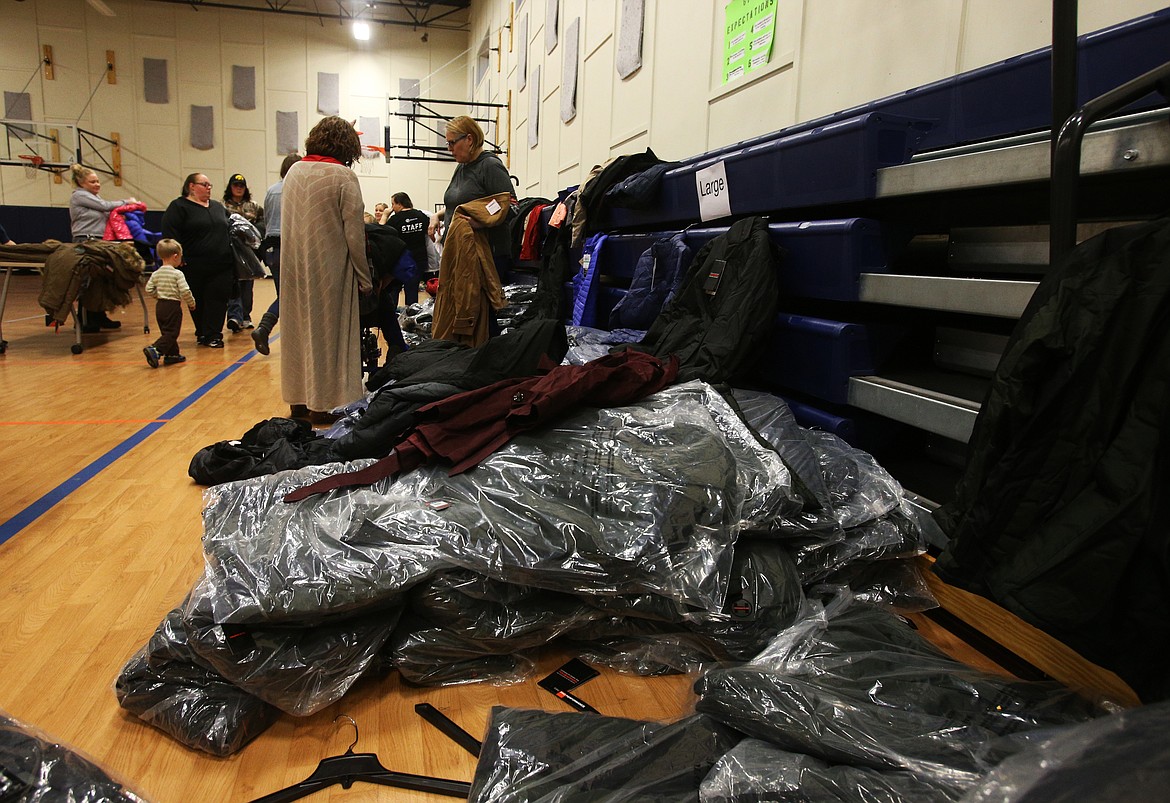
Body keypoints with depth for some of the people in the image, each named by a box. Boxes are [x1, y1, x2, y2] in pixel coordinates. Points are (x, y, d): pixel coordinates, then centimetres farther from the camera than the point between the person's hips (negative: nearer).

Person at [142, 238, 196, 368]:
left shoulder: (156, 274, 6)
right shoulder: (177, 274, -12)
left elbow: (149, 290, 4)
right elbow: (185, 291, -17)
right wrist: (191, 303, -2)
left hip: (160, 306, 7)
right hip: (173, 306, -7)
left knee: (166, 332, 17)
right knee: (171, 333, -5)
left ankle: (172, 354, 23)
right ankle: (154, 350, -21)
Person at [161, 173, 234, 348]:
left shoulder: (218, 206, 18)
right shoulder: (179, 207, -1)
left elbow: (229, 229, 29)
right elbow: (170, 235, -9)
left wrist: (232, 255, 20)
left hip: (222, 266, 4)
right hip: (195, 267, -4)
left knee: (218, 300, -3)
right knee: (198, 302, 5)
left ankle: (212, 335, 2)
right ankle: (202, 334, 18)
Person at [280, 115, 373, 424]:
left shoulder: (294, 171, 6)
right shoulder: (343, 176, -12)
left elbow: (288, 222, 10)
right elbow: (354, 233, -12)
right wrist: (364, 277, -4)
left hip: (294, 269, 6)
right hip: (329, 268, -6)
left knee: (298, 328, 14)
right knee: (327, 331, 3)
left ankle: (299, 399, 24)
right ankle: (323, 403, 9)